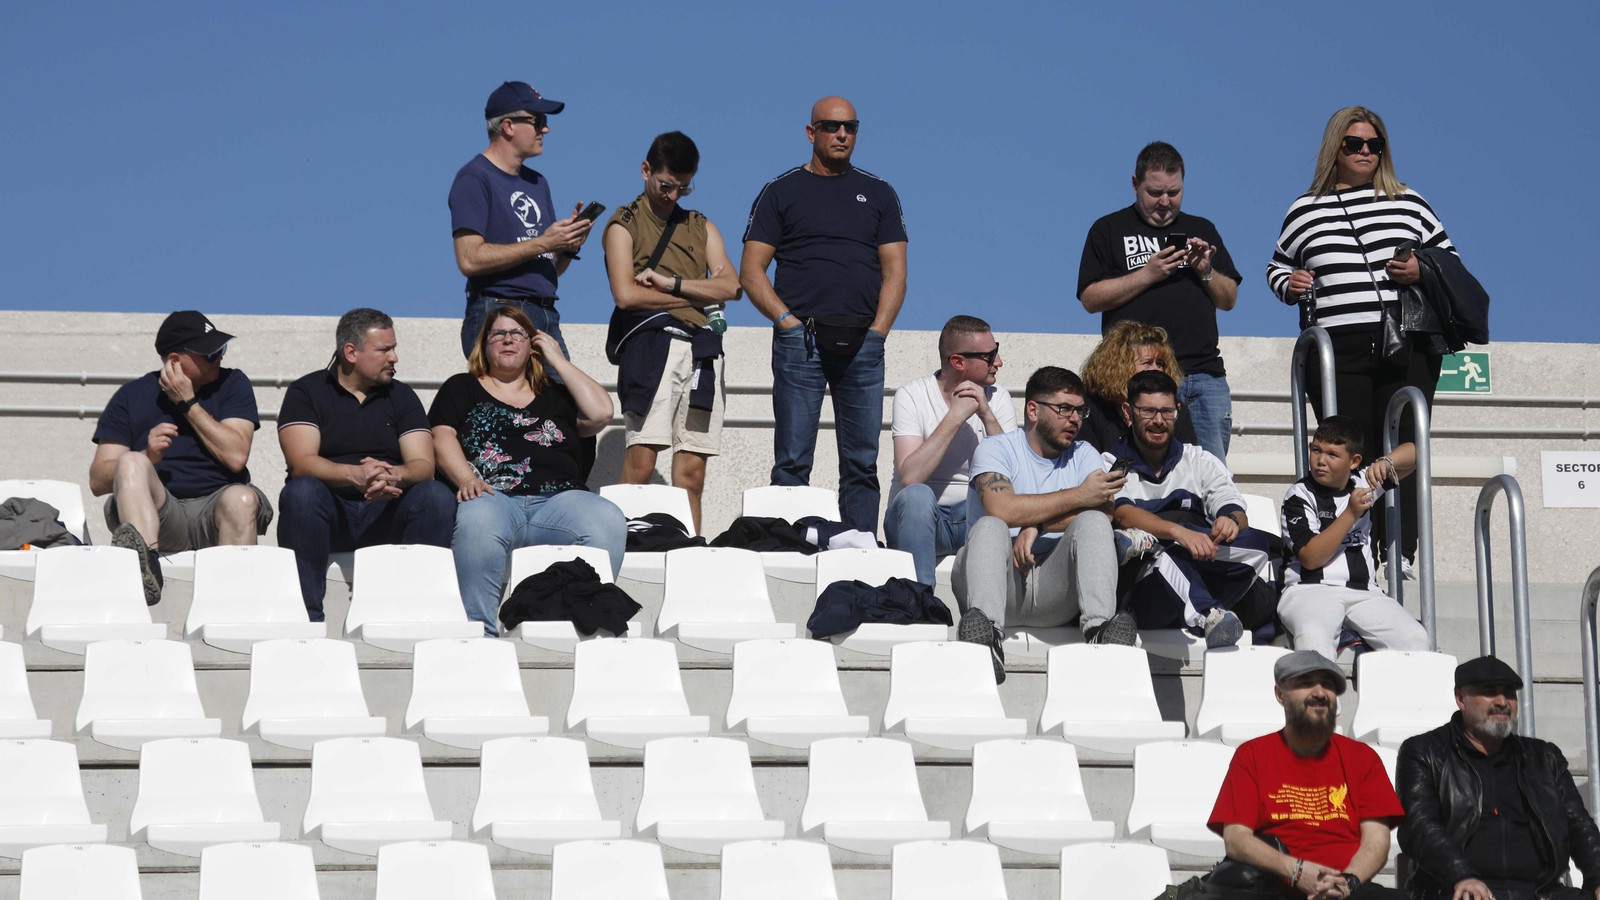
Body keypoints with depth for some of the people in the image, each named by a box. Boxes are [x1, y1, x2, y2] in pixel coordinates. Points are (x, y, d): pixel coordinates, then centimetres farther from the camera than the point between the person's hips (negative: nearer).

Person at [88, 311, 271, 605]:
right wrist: (147, 457, -15)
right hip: (160, 517, 0)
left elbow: (236, 457, -5)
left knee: (241, 499, -33)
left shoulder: (233, 384, 11)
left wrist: (188, 403, -3)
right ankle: (146, 568, -53)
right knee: (131, 463, -29)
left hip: (214, 514, 0)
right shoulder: (132, 396, 10)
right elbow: (97, 481, 2)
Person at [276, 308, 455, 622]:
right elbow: (301, 463, -12)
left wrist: (393, 476, -25)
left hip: (385, 514, 2)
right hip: (329, 514, -2)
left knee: (437, 496, -25)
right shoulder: (306, 392, 4)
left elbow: (424, 464, 0)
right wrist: (355, 475, -32)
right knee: (301, 491, -34)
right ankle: (307, 616, -35)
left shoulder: (401, 396, 13)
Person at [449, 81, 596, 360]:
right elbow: (470, 259, -16)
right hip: (497, 315, -7)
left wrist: (568, 246, 1)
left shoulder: (537, 182, 21)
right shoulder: (474, 178, -4)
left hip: (547, 317, 7)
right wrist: (543, 243, -14)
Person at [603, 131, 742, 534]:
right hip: (650, 342, -5)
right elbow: (626, 294, -5)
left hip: (702, 347, 5)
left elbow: (730, 286, 9)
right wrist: (694, 297, 2)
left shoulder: (701, 227, 24)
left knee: (692, 470, 0)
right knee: (641, 460, -16)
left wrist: (671, 283, -3)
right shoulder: (624, 225, 10)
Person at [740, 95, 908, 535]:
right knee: (792, 462, -4)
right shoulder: (781, 192, 9)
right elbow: (751, 271, 4)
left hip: (863, 345, 2)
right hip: (800, 342, -2)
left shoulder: (878, 193, 16)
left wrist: (877, 330, -2)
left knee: (862, 462, 1)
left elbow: (895, 270, 11)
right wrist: (788, 321, -8)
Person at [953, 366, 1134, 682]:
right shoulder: (996, 449, 7)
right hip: (1000, 581, -2)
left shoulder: (1083, 455, 19)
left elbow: (1104, 512, -2)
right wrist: (1078, 496, -12)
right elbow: (1000, 509, -15)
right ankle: (985, 636, -53)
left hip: (1055, 589, 2)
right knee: (989, 527, -31)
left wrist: (1036, 525, -15)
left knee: (1093, 523, -21)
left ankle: (1100, 627, -44)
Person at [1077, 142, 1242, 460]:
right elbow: (1091, 298, -1)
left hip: (1205, 373, 3)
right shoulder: (1108, 230, 10)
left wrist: (1205, 272, -2)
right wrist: (1148, 274, -9)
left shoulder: (1202, 230, 20)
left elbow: (1229, 299, 17)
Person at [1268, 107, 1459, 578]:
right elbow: (1277, 266, 23)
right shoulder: (1305, 210, 13)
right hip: (1336, 352, 0)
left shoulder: (1408, 202, 13)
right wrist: (1289, 284, 1)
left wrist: (1422, 270, -4)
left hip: (1408, 348, 0)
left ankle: (1401, 552, -4)